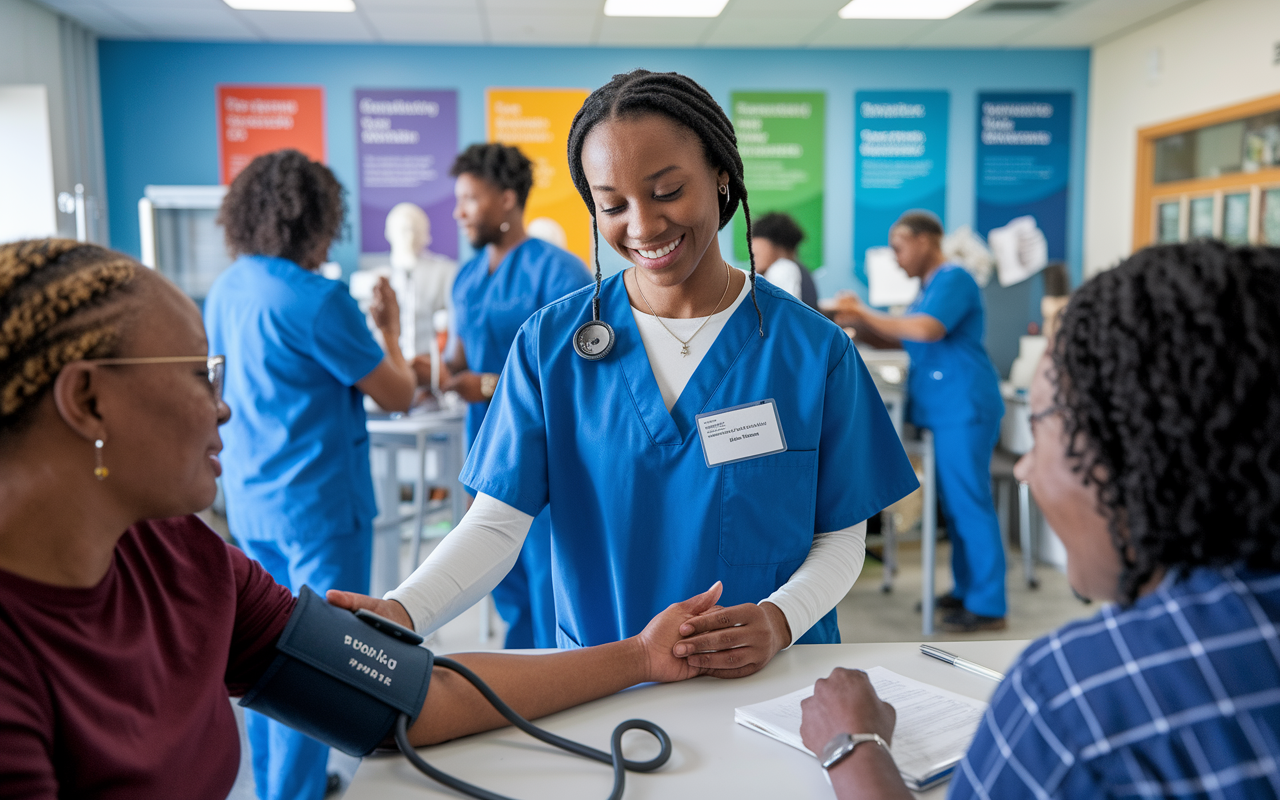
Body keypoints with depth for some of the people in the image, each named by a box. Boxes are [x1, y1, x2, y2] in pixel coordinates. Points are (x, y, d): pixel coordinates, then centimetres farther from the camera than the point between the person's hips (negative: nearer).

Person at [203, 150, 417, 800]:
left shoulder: (224, 291, 6)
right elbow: (397, 394, -11)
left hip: (250, 501, 8)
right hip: (318, 503, -8)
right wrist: (388, 330, 5)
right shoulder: (317, 299, -18)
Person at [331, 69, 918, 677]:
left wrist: (781, 619, -16)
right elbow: (496, 523, -4)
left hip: (773, 680, 0)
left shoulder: (813, 350, 1)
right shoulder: (549, 344, 3)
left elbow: (840, 538, 4)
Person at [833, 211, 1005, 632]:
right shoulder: (931, 286, 19)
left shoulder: (953, 279, -11)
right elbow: (904, 337, 19)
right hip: (945, 410, 10)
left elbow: (927, 330, -26)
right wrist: (862, 320, 6)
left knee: (970, 503, -7)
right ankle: (967, 589, 25)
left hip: (964, 410, -10)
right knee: (955, 502, 14)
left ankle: (988, 606, 0)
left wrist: (868, 315, -16)